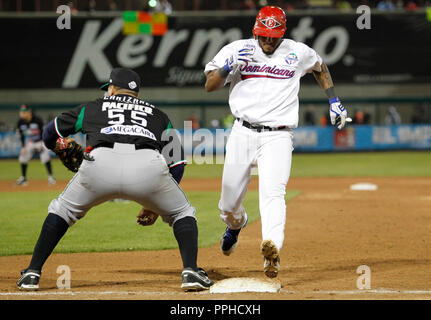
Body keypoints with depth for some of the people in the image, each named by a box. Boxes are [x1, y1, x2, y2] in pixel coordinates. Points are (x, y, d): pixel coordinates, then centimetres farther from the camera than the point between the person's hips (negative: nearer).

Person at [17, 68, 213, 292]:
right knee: (183, 213, 23)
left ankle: (32, 273, 18)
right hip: (148, 165, 0)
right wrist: (155, 205, 37)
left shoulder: (92, 108, 33)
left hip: (100, 163, 0)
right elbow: (177, 165, 27)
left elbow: (50, 133, 41)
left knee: (62, 210, 25)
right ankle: (190, 271, 2)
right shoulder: (158, 115, 34)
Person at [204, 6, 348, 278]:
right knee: (229, 203, 7)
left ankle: (272, 250, -43)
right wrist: (229, 66, -18)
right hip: (242, 134, 2)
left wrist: (334, 101, 20)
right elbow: (210, 86, -1)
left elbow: (320, 67, 28)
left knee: (272, 192, -25)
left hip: (277, 137, -2)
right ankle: (236, 224, 44)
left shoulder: (298, 53, 6)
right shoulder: (236, 50, 4)